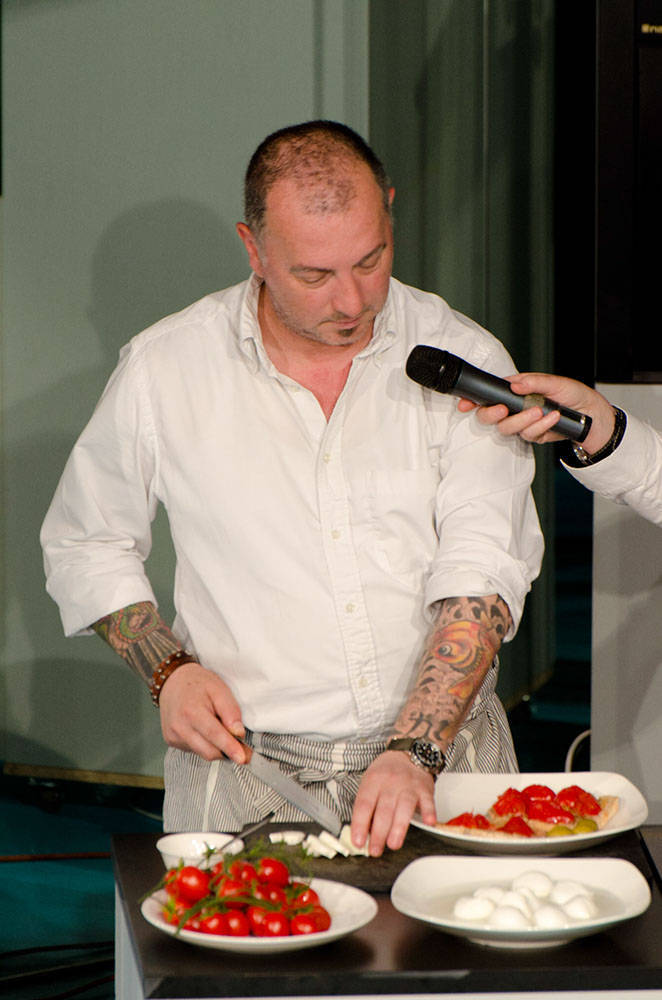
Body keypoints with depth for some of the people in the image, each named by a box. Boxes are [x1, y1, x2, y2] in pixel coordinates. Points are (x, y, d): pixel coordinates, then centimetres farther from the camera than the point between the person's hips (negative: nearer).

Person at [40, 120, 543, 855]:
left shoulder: (465, 359, -1)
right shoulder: (162, 368, 0)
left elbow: (485, 570, -8)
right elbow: (84, 543, 14)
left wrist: (414, 751, -20)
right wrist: (167, 670, -2)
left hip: (446, 748, 0)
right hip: (246, 769, 0)